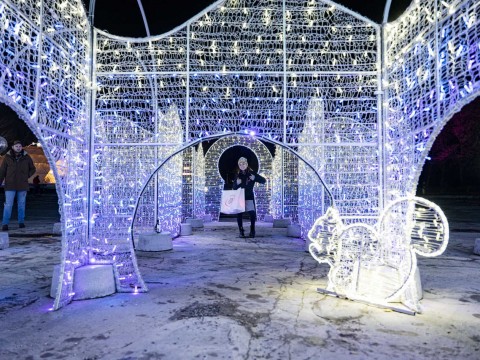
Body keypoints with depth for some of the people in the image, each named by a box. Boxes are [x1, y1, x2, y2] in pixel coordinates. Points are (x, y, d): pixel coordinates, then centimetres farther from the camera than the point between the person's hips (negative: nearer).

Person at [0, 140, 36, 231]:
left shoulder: (26, 157, 2)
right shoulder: (7, 157, -1)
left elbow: (33, 169, 14)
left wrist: (26, 176, 2)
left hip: (22, 186, 1)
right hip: (10, 185, -1)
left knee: (21, 204, 9)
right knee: (8, 204, -4)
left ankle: (21, 222, 18)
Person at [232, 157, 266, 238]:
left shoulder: (251, 173, -1)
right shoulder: (238, 175, 7)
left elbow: (264, 180, -5)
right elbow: (234, 187, 8)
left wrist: (254, 178, -21)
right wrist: (237, 183, -14)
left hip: (249, 197, -2)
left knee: (252, 213, -13)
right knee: (239, 214, -3)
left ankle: (252, 231, 4)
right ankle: (241, 231, 9)